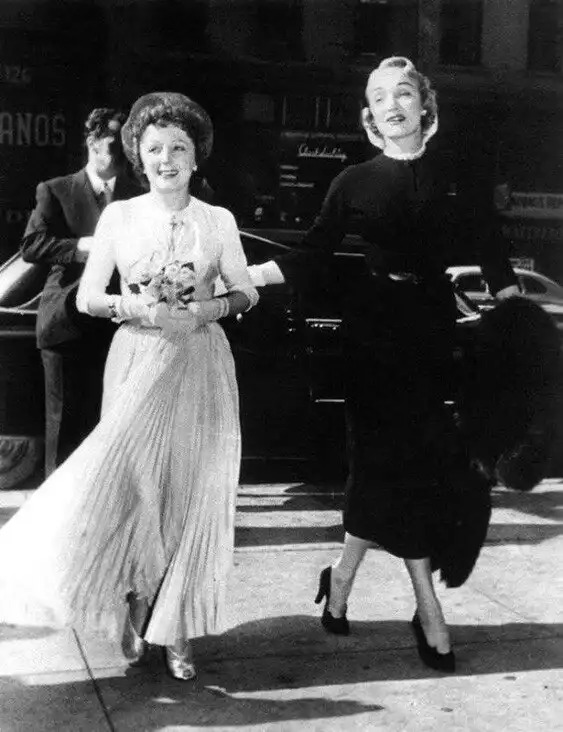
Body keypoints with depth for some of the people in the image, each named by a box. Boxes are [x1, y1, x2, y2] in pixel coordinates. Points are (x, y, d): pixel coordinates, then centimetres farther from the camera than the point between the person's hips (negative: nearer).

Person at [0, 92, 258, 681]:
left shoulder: (218, 221, 5)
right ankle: (136, 608, 17)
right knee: (131, 482, -6)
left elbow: (245, 293, 7)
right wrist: (138, 308, -14)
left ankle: (175, 631, 12)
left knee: (190, 493, 0)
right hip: (136, 363, 0)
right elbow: (87, 298, 3)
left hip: (199, 366, 0)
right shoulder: (118, 216, 5)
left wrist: (207, 310, -13)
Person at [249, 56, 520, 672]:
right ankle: (428, 611, 8)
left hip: (432, 326, 2)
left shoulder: (453, 176, 6)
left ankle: (343, 577, 24)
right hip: (374, 327, -2)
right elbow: (310, 260, 2)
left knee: (383, 461, 4)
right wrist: (241, 275, -8)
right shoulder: (354, 182, 2)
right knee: (395, 458, -2)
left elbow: (491, 258, 5)